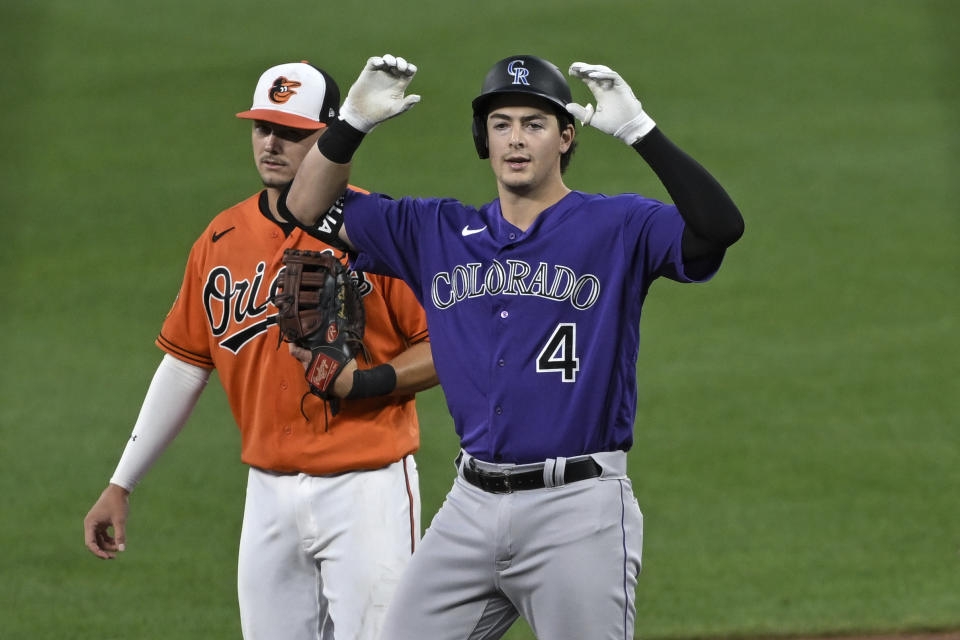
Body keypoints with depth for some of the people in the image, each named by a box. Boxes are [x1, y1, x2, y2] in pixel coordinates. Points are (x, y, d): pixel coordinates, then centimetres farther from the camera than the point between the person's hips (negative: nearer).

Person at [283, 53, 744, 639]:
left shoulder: (618, 228, -3)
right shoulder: (439, 232, 13)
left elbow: (720, 227, -20)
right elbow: (309, 207, 13)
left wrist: (641, 130, -26)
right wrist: (353, 122, -3)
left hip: (577, 511, -5)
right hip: (471, 506, 5)